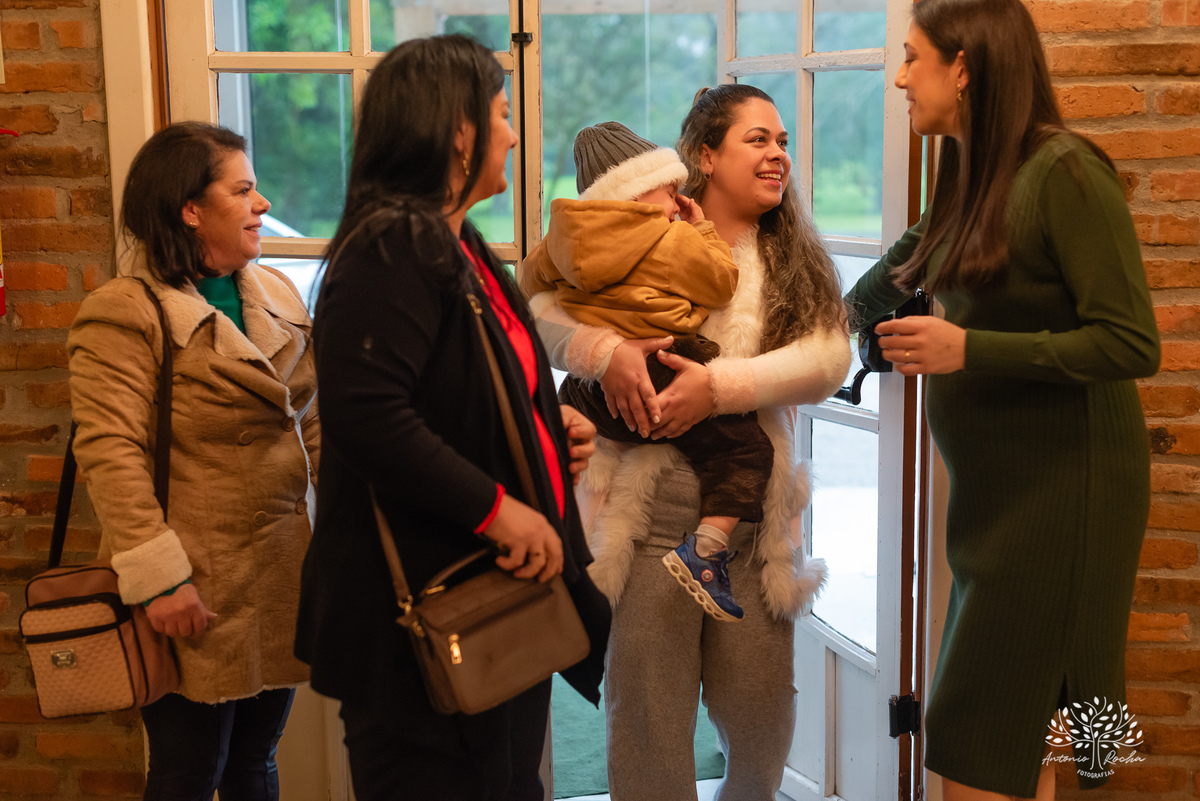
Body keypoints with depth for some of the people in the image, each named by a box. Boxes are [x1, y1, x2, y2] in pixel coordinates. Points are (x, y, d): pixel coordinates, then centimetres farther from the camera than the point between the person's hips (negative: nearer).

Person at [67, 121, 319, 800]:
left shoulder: (279, 295, 12)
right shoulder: (122, 314, -10)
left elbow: (312, 423, 15)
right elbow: (111, 454, -17)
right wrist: (158, 578, -21)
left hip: (284, 578, 6)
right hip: (195, 593, -6)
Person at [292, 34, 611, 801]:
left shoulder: (456, 245, 15)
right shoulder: (391, 247, -18)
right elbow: (368, 416, -28)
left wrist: (551, 421, 9)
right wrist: (494, 507, -24)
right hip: (425, 602, -10)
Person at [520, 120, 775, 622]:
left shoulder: (563, 240, 11)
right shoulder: (674, 240, -5)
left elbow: (529, 279, 25)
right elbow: (721, 284, 4)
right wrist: (702, 230, 15)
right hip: (665, 383, -6)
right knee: (746, 445, -1)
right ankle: (705, 549, -14)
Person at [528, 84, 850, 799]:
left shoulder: (797, 259, 9)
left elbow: (830, 357, -6)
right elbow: (548, 307, -1)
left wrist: (720, 385, -18)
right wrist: (606, 351, -20)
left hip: (756, 515, 3)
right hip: (648, 515, -2)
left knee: (762, 713, 11)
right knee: (648, 714, 4)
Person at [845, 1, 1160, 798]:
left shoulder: (1065, 171, -14)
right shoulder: (968, 179, 10)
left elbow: (1132, 344, -18)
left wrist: (968, 350, -21)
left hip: (1059, 486, -8)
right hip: (992, 485, 8)